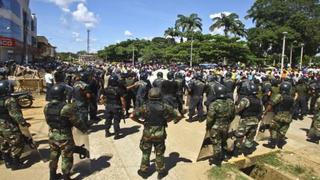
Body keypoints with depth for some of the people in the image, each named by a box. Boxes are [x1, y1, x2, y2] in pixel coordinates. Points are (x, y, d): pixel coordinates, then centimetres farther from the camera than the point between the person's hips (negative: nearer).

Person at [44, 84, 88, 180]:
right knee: (66, 158, 11)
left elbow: (48, 121, 9)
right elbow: (77, 122, -17)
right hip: (64, 137, -6)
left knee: (53, 156, 24)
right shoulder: (66, 108, -25)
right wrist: (85, 129, -1)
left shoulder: (47, 107, -4)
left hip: (52, 135, 7)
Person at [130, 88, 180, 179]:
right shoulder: (165, 106, -9)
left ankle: (143, 171, 30)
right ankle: (161, 172, 30)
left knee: (146, 153, 17)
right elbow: (176, 115, 0)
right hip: (160, 134, 1)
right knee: (159, 154, 17)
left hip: (147, 134, 0)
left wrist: (141, 122, -1)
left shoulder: (145, 107, -11)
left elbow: (132, 116, -15)